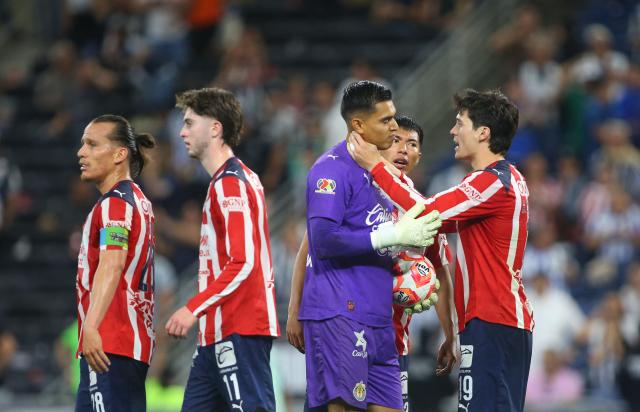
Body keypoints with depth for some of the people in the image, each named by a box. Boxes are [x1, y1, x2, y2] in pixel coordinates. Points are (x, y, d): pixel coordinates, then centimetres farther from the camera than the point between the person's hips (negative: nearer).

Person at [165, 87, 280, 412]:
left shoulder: (230, 183, -12)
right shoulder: (240, 179, 19)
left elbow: (243, 263, -20)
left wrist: (194, 308, -21)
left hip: (238, 331, -10)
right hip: (218, 332, 10)